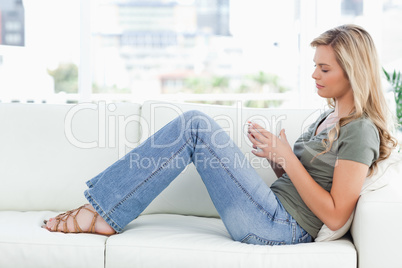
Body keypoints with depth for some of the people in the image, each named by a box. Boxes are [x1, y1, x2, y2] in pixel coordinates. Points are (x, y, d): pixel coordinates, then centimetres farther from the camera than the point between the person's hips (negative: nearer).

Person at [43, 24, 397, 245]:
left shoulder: (361, 132, -10)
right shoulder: (330, 117, 18)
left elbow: (335, 216, -16)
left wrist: (287, 158, -15)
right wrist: (274, 156, 2)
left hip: (281, 227, -9)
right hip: (274, 220, 9)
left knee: (196, 126, -18)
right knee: (194, 123, -4)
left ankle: (101, 214, -12)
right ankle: (101, 210, -6)